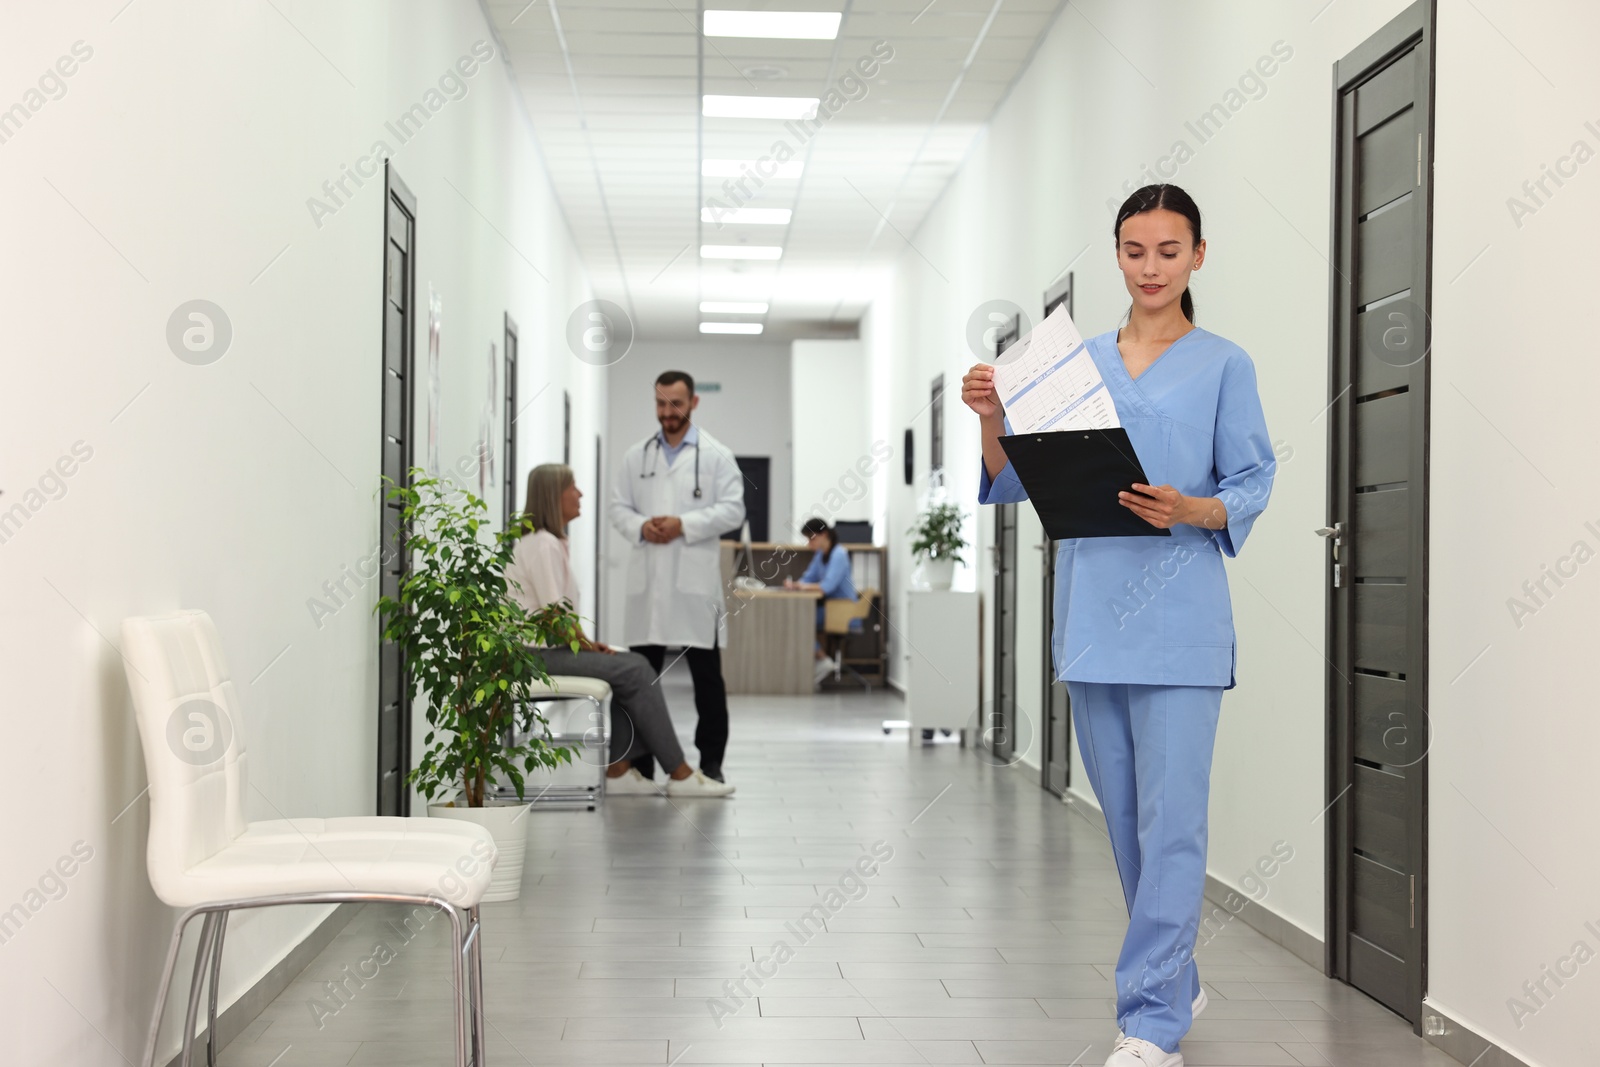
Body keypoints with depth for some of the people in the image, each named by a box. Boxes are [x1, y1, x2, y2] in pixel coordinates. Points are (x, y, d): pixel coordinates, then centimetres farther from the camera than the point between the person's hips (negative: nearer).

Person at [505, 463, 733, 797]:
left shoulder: (553, 542, 18)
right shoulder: (542, 544, -15)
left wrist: (585, 641, 5)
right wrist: (583, 642, -6)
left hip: (552, 647, 10)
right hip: (537, 653, -10)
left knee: (633, 667, 0)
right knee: (634, 671, -14)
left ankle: (618, 770, -4)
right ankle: (680, 775, -10)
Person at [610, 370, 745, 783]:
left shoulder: (715, 455, 3)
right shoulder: (637, 456, 14)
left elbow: (732, 509, -4)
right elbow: (618, 505, 13)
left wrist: (683, 525, -14)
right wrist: (640, 526, -8)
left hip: (695, 579, -3)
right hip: (647, 576, 3)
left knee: (706, 673, 1)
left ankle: (711, 760, 10)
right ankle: (640, 761, 14)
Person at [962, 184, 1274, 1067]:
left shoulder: (1223, 366, 4)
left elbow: (1251, 486, 1)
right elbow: (1020, 483, 10)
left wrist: (1189, 510, -19)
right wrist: (992, 422, -9)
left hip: (1178, 620, -4)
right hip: (1092, 615, 4)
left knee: (1169, 820, -8)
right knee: (1126, 819, 12)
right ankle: (1177, 983, 29)